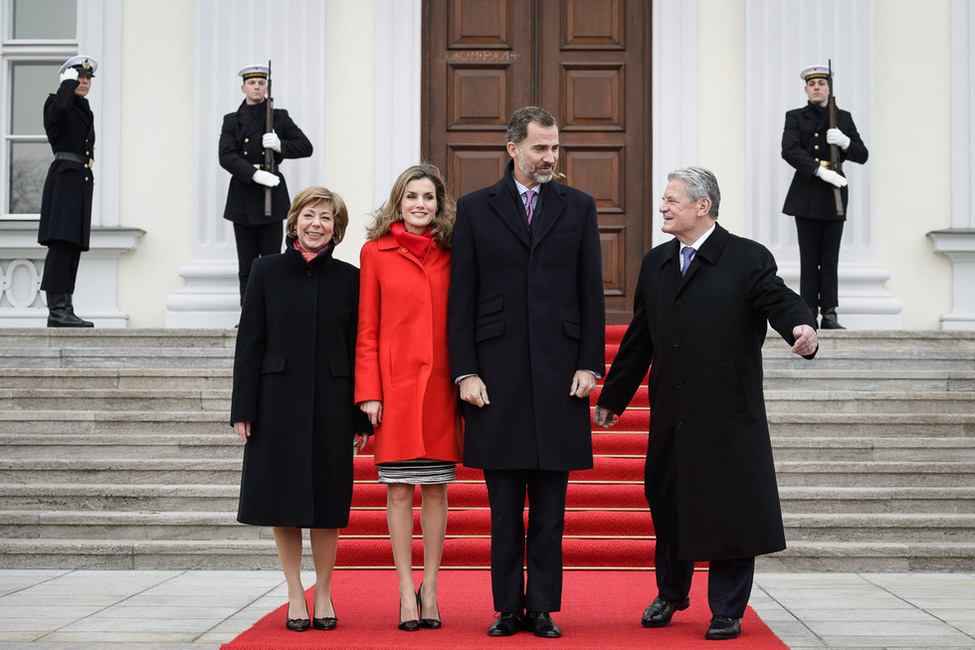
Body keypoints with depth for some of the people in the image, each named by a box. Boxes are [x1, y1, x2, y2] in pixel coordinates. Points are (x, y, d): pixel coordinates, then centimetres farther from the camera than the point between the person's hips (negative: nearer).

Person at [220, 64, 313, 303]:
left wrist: (280, 146, -14)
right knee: (246, 265, 4)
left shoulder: (280, 118, 8)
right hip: (243, 200, 1)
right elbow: (226, 157, -5)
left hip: (272, 197, -1)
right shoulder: (232, 121, 8)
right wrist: (255, 174, -19)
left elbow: (306, 147, 5)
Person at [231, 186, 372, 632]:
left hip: (331, 402, 0)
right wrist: (243, 408, -4)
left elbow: (358, 348, 5)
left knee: (327, 497, 4)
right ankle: (296, 595, 14)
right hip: (278, 399, 0)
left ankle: (323, 593, 17)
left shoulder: (348, 278, 4)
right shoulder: (267, 271, 3)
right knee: (284, 495, 3)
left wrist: (362, 415, 1)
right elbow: (249, 341, 2)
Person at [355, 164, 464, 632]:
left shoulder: (449, 255, 9)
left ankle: (430, 590, 15)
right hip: (396, 386, -2)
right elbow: (367, 329, 2)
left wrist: (465, 381, 2)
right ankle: (407, 593, 8)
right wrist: (368, 392, -5)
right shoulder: (375, 252, 3)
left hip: (440, 384, 2)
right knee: (399, 489, 0)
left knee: (436, 488, 5)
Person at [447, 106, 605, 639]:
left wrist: (590, 364, -1)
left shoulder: (579, 207, 9)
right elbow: (461, 298, 3)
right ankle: (508, 607, 13)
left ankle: (543, 607, 11)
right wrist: (465, 371, -4)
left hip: (558, 371, 1)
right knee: (504, 505, 5)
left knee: (549, 507, 4)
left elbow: (591, 294, 7)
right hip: (497, 372, -1)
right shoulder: (475, 209, 5)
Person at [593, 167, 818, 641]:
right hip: (671, 415, 5)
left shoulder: (748, 259, -4)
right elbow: (639, 337, 18)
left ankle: (726, 613, 14)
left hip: (728, 415, -5)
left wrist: (801, 328, -40)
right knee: (667, 504, 14)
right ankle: (670, 594, 35)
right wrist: (611, 397, 20)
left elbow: (780, 301, -16)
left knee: (728, 508, 1)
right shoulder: (656, 263, 12)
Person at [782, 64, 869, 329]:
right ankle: (809, 314, 0)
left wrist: (845, 142, -12)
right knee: (809, 260, -2)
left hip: (834, 194, 1)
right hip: (806, 196, -1)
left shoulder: (844, 118, 13)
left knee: (830, 260, 1)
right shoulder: (795, 117, 7)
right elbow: (789, 150, -10)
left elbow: (862, 155, 10)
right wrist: (820, 170, -21)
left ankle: (829, 314, 2)